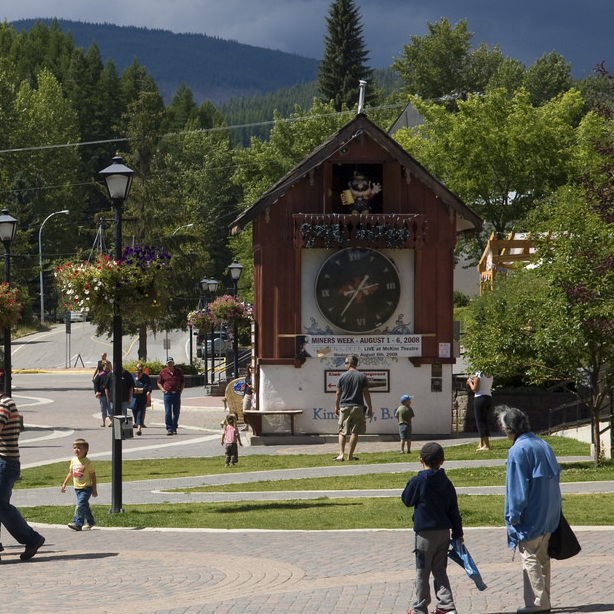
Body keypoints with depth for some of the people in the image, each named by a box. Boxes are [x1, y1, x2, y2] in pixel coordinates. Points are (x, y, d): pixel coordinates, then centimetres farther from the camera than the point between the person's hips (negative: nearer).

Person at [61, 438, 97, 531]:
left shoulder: (87, 462, -11)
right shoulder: (73, 461, 7)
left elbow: (93, 476, -8)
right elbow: (70, 473, 19)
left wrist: (94, 490, -9)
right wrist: (64, 484, 20)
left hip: (86, 488, -7)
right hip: (77, 488, 7)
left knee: (80, 505, -17)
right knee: (85, 506, 16)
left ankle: (77, 523, -21)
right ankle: (90, 522, 31)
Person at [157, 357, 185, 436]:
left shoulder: (179, 371, 8)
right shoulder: (163, 372, 3)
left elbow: (183, 382, 17)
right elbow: (159, 382, 11)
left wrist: (181, 389, 3)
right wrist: (163, 389, -4)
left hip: (177, 394, 2)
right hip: (167, 394, -2)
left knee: (176, 412, 7)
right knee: (168, 413, -6)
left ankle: (174, 428, 20)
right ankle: (169, 429, -4)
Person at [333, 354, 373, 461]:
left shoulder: (343, 376, 1)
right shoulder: (362, 377, 0)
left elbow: (338, 393, 4)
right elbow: (366, 393, 0)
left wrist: (337, 407, 15)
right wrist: (370, 408, 7)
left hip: (344, 407, 0)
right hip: (357, 407, 0)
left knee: (342, 432, 4)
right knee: (355, 432, 4)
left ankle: (341, 454, -9)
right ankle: (350, 455, 4)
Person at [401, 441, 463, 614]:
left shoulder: (417, 481, -13)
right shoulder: (446, 483, 2)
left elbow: (407, 500, 1)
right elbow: (454, 511, 7)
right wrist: (458, 533, 14)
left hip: (424, 533, -4)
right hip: (444, 531, 4)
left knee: (422, 571, 6)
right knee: (440, 570, 12)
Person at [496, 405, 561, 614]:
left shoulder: (518, 450, -15)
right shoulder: (543, 445, 9)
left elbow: (518, 487, -17)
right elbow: (555, 475, 14)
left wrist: (514, 515, -11)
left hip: (531, 516, -8)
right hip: (549, 516, 8)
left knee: (530, 558, -2)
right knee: (542, 558, 15)